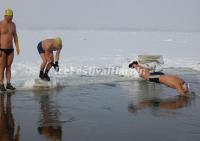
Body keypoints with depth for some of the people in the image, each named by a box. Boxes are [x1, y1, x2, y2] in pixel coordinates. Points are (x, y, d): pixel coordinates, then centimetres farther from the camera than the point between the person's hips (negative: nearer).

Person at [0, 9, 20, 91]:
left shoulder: (13, 24, 8)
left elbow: (15, 36, 14)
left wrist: (17, 47, 8)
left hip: (10, 49, 5)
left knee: (9, 67, 8)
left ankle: (8, 84, 13)